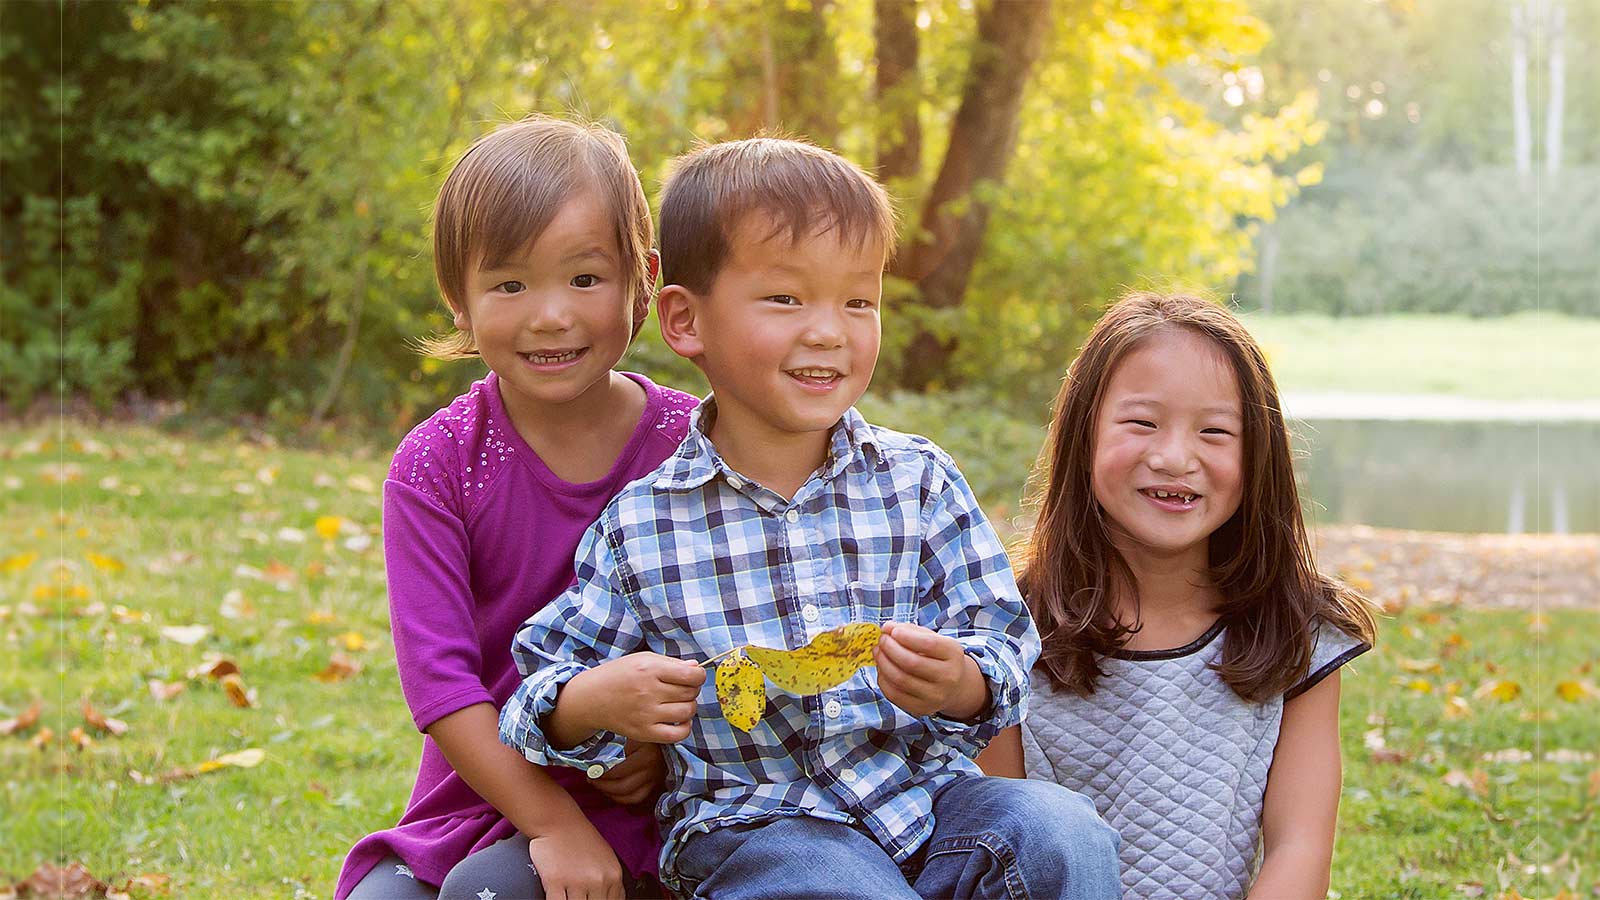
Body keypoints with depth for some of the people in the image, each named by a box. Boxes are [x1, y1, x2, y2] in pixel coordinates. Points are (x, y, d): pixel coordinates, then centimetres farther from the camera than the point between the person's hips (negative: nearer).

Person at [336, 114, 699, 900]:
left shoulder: (691, 445, -6)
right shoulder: (434, 465, -7)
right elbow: (436, 674, -14)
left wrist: (668, 750, -20)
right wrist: (552, 824, -23)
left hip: (624, 806, -2)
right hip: (475, 797, 2)